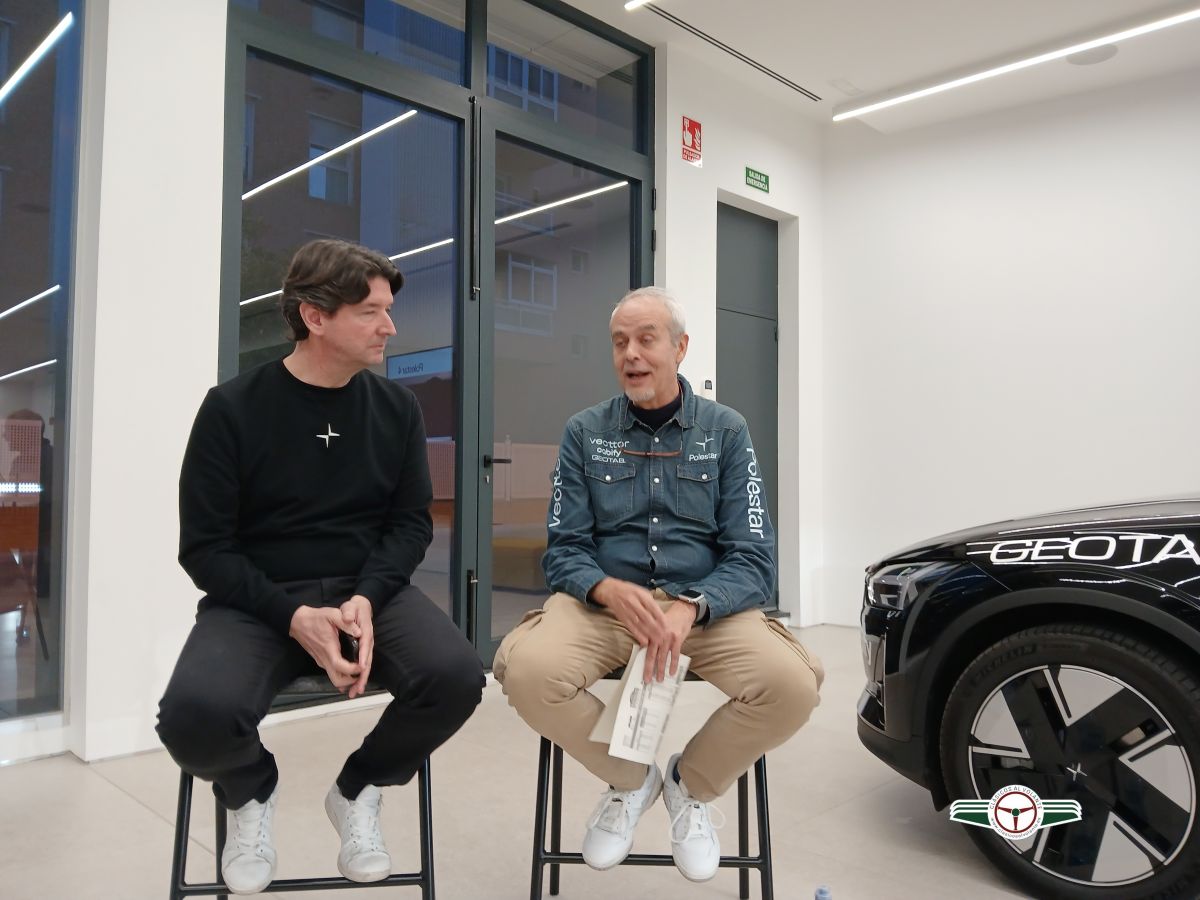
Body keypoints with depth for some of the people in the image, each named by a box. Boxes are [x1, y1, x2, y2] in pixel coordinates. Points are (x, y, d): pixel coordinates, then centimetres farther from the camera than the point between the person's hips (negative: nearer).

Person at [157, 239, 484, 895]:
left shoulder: (396, 408, 4)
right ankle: (250, 793, 9)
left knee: (455, 676, -26)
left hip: (370, 590, 2)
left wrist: (368, 597, -16)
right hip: (258, 601, -1)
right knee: (195, 713, -31)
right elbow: (205, 547, -5)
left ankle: (358, 791, 7)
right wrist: (292, 616, -21)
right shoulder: (233, 408, -4)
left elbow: (411, 522, 4)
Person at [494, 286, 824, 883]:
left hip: (706, 604, 0)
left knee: (792, 685, -28)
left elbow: (753, 561, -3)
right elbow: (564, 552, 1)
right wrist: (613, 592, -22)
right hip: (602, 599, 0)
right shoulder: (584, 433, 6)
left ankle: (692, 786, 6)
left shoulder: (726, 432, 4)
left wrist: (689, 609, -24)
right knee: (527, 672, -31)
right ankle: (628, 778, 3)